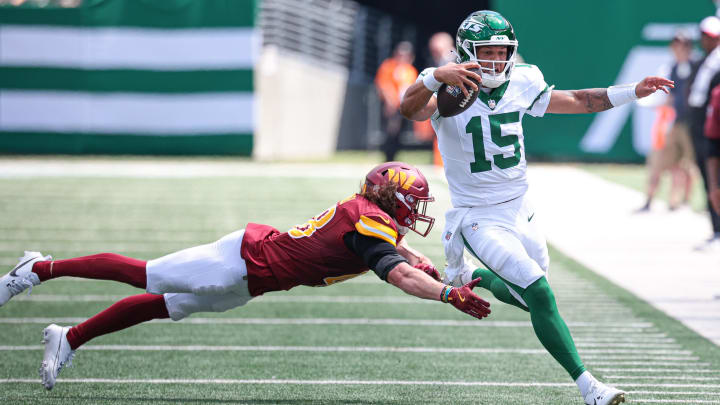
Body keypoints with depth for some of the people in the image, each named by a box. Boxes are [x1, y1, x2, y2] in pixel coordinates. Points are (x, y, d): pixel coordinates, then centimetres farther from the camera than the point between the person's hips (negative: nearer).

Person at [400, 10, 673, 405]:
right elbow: (411, 108, -38)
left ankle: (469, 275, 44)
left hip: (520, 208, 7)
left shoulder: (521, 83, -1)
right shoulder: (451, 91, -18)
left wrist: (633, 92, 8)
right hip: (479, 218, -7)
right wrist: (434, 77, -58)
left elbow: (574, 101, 13)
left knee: (527, 296, 18)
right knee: (539, 294, -17)